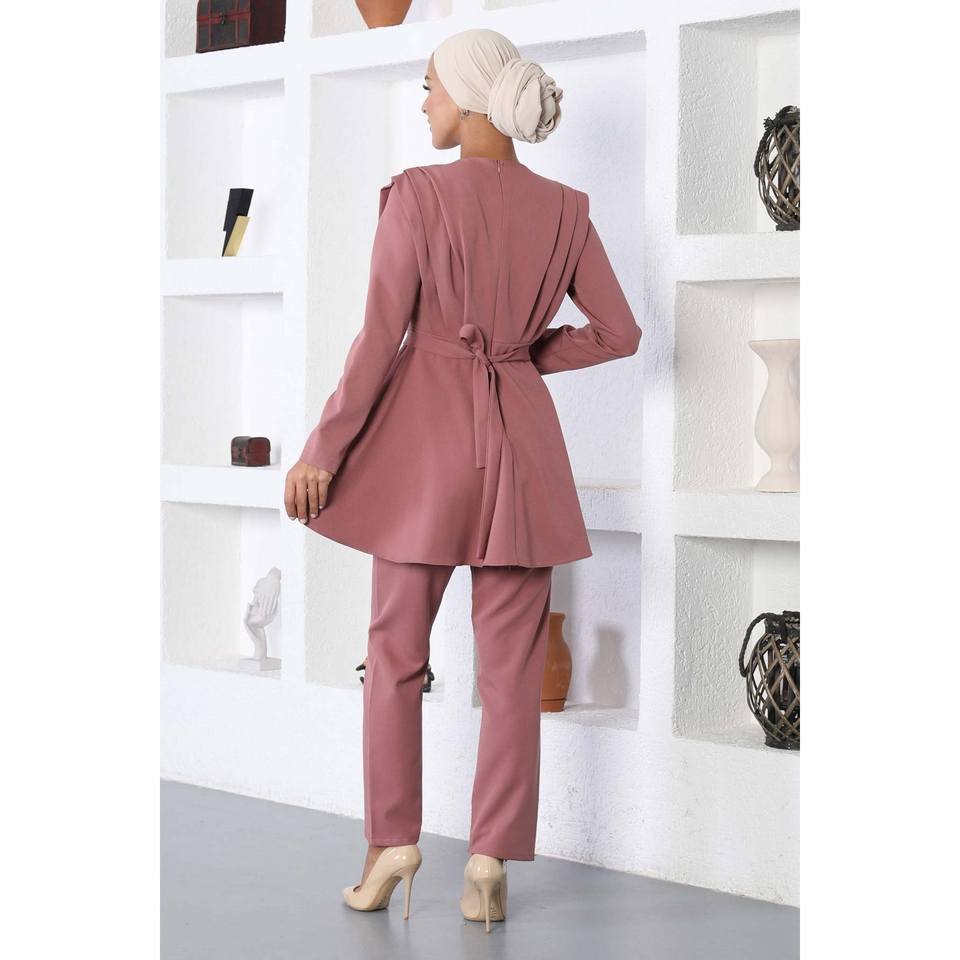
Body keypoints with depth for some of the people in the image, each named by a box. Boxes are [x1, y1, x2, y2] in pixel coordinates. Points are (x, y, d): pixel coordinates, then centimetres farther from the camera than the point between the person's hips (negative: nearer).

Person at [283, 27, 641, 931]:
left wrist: (322, 449, -5)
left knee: (395, 651, 12)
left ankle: (392, 841, 10)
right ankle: (489, 865, 5)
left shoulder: (417, 194, -9)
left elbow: (381, 337, -11)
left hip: (425, 429, -2)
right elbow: (618, 332, 5)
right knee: (511, 667, 6)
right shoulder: (564, 209, 2)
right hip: (522, 438, 2)